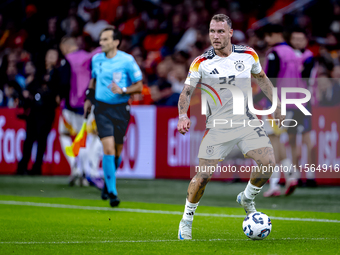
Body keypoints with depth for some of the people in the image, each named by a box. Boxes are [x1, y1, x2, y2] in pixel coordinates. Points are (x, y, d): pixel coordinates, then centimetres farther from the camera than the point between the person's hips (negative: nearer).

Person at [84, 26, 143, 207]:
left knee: (116, 152, 8)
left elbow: (139, 86, -4)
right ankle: (112, 192, -14)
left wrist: (122, 90, -20)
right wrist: (89, 98, 14)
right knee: (108, 148, -15)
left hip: (121, 109, -1)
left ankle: (108, 183, 35)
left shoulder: (127, 60, -7)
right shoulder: (96, 59, 5)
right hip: (102, 108, 1)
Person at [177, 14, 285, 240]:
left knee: (268, 162, -14)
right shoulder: (201, 63, -7)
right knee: (203, 175, -11)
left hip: (246, 120, 3)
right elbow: (187, 92, -4)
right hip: (217, 126, -3)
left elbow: (261, 78, 17)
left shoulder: (248, 55, 0)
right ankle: (186, 220, 10)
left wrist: (276, 104, 18)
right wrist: (183, 116, -21)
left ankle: (247, 198, 15)